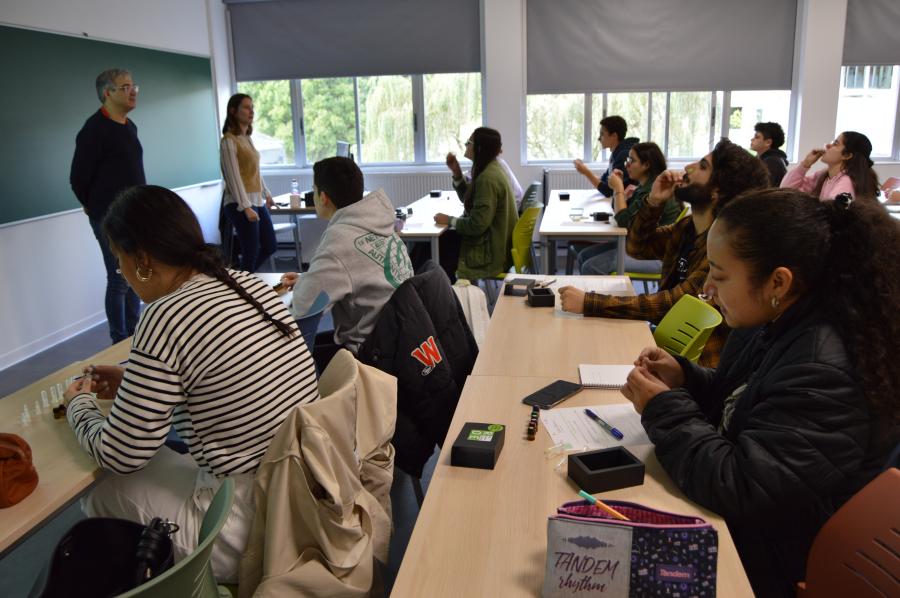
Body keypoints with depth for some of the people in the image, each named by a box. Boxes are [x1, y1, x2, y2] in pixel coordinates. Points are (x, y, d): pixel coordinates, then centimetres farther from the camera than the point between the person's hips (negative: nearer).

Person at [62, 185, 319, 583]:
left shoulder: (167, 317, -20)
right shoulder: (252, 285, 1)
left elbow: (120, 456, -10)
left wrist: (78, 404, 9)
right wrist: (135, 382, 20)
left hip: (254, 530, -7)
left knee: (103, 491, 13)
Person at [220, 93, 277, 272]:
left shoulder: (247, 138, 12)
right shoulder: (229, 141, -12)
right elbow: (233, 177, -18)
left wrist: (266, 193, 27)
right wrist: (246, 207, -23)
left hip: (257, 201, 9)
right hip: (240, 204, -9)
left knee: (270, 246, 15)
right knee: (251, 252, -4)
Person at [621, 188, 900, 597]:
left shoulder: (825, 372, -30)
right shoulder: (776, 323, -2)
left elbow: (737, 487, -30)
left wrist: (663, 409, -19)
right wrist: (684, 379, -5)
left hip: (759, 563, -8)